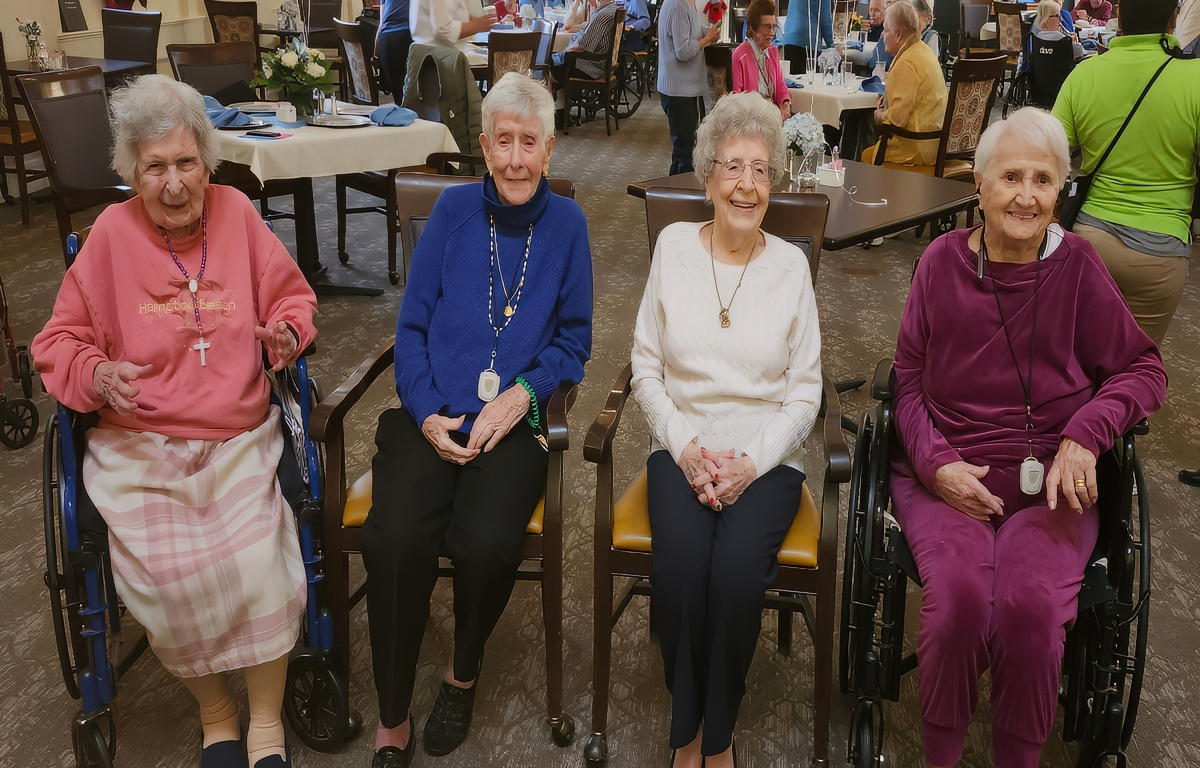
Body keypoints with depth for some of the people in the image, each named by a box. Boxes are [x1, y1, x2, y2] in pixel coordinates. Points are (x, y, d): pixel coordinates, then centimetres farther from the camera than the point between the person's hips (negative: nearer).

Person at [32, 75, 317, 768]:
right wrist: (93, 374, -13)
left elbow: (292, 296, 18)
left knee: (260, 558, -25)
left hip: (238, 438, 1)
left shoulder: (236, 212, 6)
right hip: (137, 447, 0)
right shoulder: (112, 233, 2)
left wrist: (287, 332, -4)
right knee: (168, 571, -24)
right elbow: (61, 340, 9)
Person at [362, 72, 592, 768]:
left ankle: (463, 675, 4)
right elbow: (413, 325, 8)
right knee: (395, 539, -26)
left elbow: (573, 341, 8)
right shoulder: (455, 209, 8)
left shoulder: (566, 223, 7)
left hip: (514, 420, -1)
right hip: (431, 416, 1)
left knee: (487, 542, -29)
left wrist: (520, 394, -10)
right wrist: (426, 413, -7)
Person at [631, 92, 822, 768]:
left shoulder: (791, 265, 3)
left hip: (767, 456, 0)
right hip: (682, 448, 1)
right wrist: (686, 448, -9)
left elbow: (805, 390, 3)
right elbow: (646, 367, 5)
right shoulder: (673, 246, 5)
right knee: (680, 565, -28)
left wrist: (751, 461, -12)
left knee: (738, 569, -28)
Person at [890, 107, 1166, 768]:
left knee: (1031, 607, -26)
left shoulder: (1076, 266, 0)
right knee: (959, 597, -27)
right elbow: (908, 383, 7)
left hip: (1051, 484, 0)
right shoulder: (943, 261, 2)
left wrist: (1086, 435, -10)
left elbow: (1144, 370, 7)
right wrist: (936, 463, -7)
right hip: (947, 476, 0)